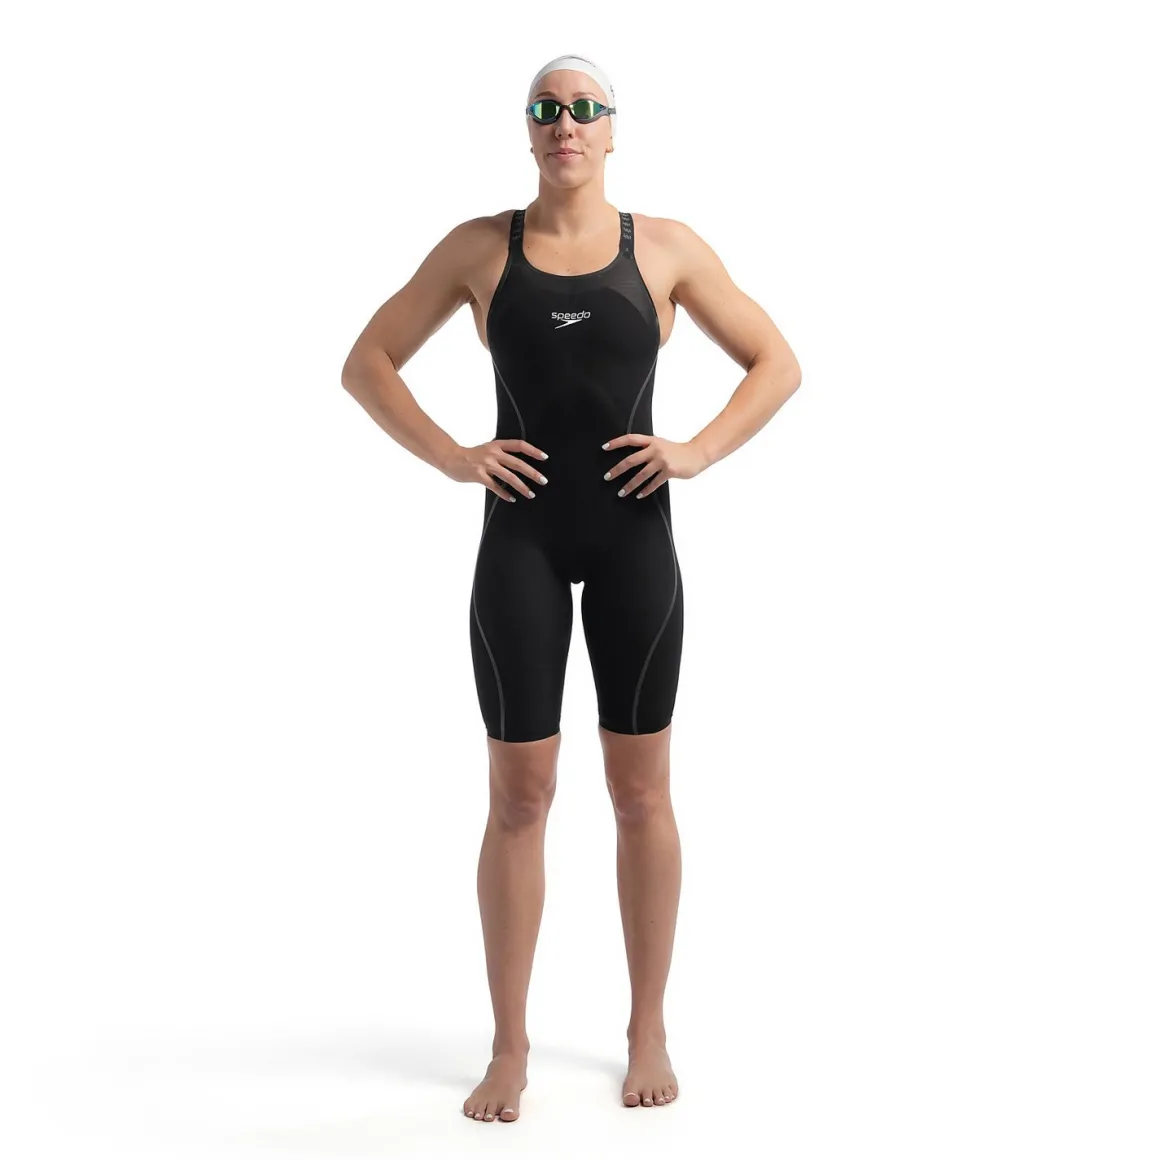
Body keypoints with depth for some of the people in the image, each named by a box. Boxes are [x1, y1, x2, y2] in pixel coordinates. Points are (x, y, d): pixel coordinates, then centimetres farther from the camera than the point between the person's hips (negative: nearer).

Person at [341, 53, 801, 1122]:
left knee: (641, 791, 7)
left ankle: (649, 1033, 21)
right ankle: (510, 1046, 15)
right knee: (518, 796, 3)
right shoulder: (479, 248, 4)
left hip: (634, 534, 0)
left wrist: (700, 452, -6)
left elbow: (778, 364, 7)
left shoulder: (666, 248, 3)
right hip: (523, 536, 0)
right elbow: (367, 364, 7)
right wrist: (452, 456, -5)